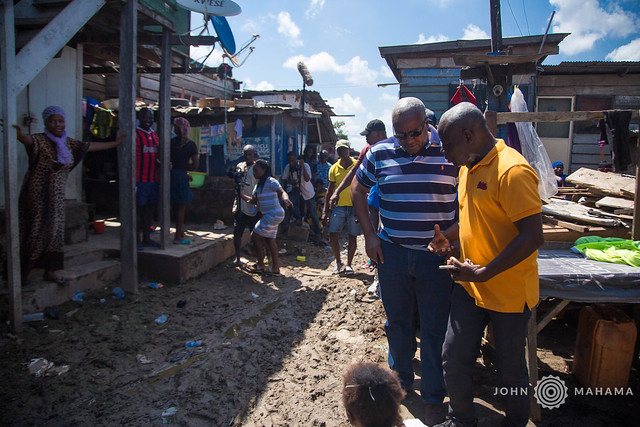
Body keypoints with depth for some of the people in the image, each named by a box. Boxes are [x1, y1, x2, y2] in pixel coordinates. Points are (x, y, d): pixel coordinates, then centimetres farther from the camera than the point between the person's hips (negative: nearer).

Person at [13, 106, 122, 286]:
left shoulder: (69, 143, 10)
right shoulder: (39, 140, -10)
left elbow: (92, 146, 20)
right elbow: (28, 139, -32)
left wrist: (115, 143, 27)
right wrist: (19, 134, -56)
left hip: (56, 196, 6)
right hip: (37, 194, -6)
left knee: (55, 231, 7)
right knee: (36, 230, -3)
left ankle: (52, 270, 15)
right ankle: (24, 272, 10)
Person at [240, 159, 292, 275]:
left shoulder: (271, 182, -13)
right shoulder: (258, 184, 15)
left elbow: (282, 192, -25)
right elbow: (253, 200, 18)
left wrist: (286, 199, -45)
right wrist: (241, 195, 11)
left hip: (273, 215, -9)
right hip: (269, 215, 9)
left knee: (255, 235, -4)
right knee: (270, 239, 12)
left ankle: (260, 265, 8)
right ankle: (275, 267, 19)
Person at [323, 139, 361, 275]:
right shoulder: (334, 168, 6)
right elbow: (330, 190, 10)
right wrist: (325, 210, 5)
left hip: (354, 206, -2)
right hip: (338, 206, 2)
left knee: (352, 237, 4)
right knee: (332, 236, -2)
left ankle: (348, 265, 19)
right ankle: (338, 262, 18)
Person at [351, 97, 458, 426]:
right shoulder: (380, 153, 0)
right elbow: (357, 190, 11)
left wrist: (453, 232, -11)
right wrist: (369, 234, 3)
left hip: (437, 255, -2)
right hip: (392, 252, 2)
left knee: (435, 328, 7)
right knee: (397, 321, 17)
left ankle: (434, 397, 26)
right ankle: (400, 379, 40)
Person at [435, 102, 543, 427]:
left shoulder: (512, 170, -21)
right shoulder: (468, 167, 7)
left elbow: (533, 236, -24)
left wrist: (483, 273, -23)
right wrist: (450, 239, 4)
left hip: (508, 292, -7)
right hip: (469, 286, 7)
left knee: (510, 369, 12)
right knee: (453, 358, 11)